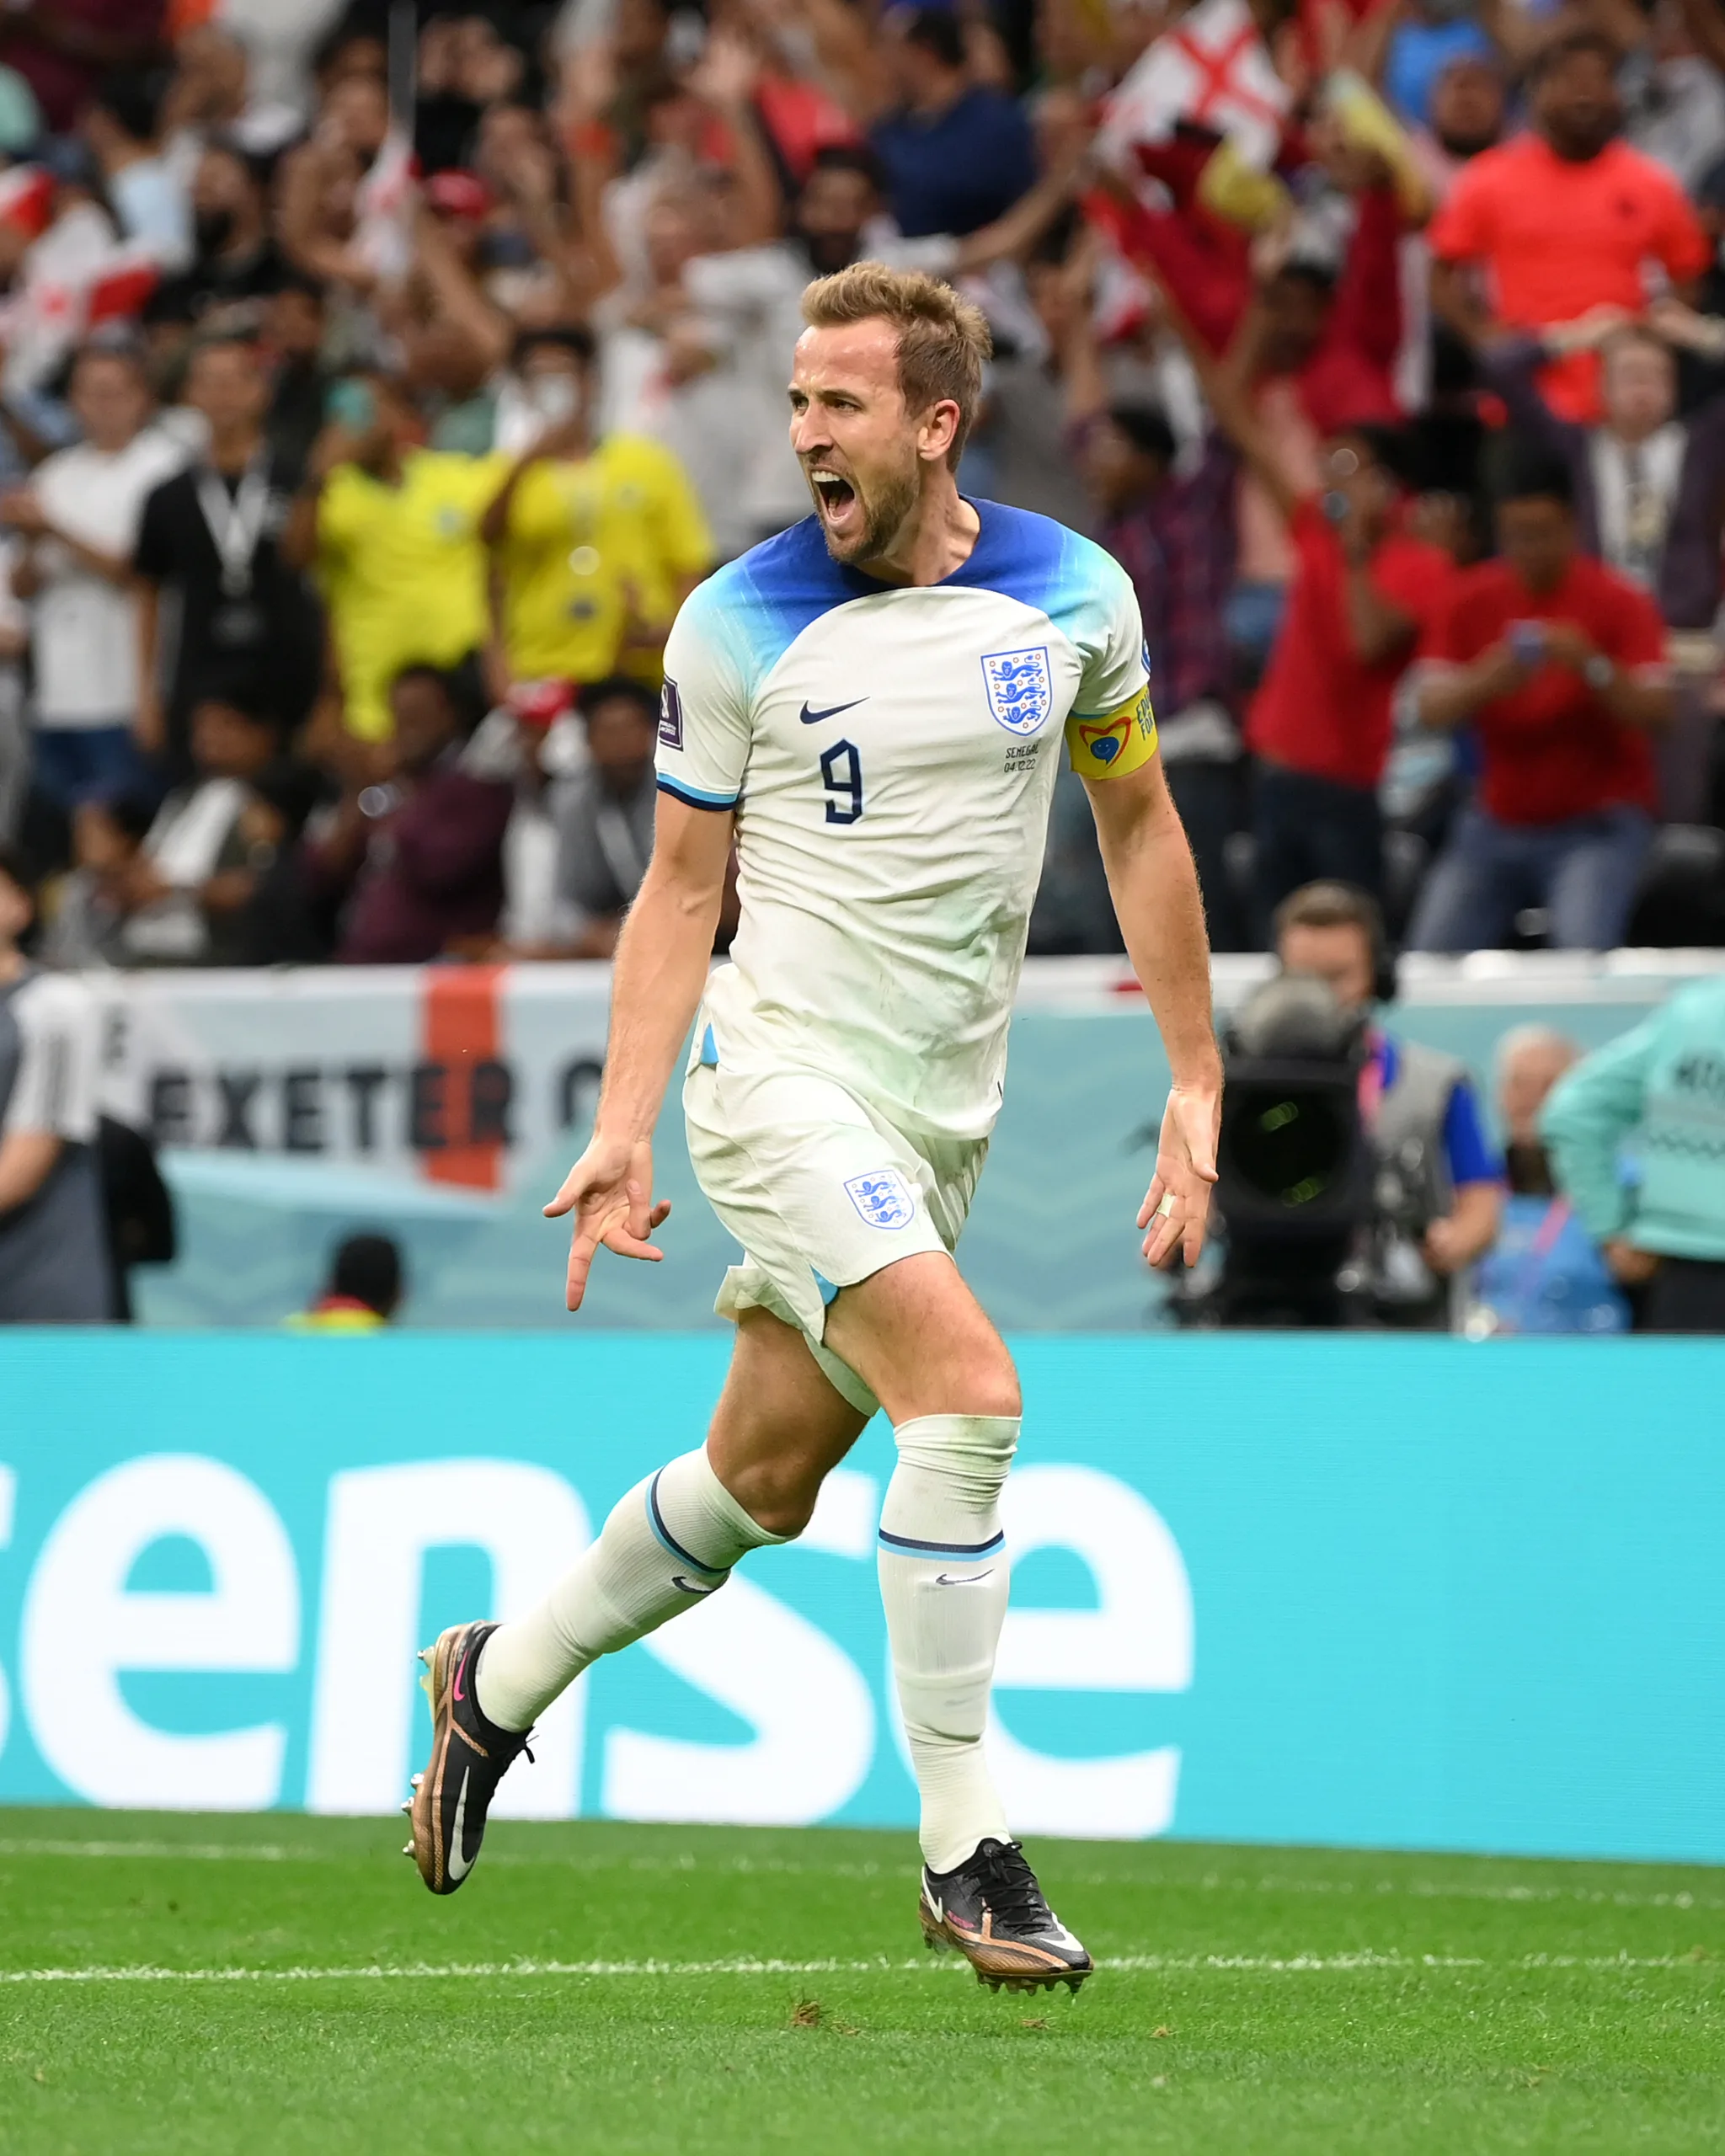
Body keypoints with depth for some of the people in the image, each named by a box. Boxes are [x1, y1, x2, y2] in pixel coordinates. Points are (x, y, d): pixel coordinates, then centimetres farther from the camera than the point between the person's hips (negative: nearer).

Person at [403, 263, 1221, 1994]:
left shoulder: (1076, 597, 0)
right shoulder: (738, 625, -7)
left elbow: (1137, 829, 12)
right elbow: (682, 888, 0)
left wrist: (1195, 1082, 9)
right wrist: (622, 1129, -7)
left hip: (941, 1111, 4)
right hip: (780, 1063, -4)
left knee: (763, 1481, 10)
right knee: (968, 1393, -23)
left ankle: (495, 1685, 36)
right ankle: (964, 1853, -15)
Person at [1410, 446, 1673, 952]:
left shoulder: (1619, 602, -9)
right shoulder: (1472, 601, -1)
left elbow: (1654, 711, -17)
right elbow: (1430, 708, -8)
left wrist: (1594, 667, -35)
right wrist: (1485, 682, -30)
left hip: (1597, 825, -4)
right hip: (1498, 824, 4)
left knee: (1582, 953, -28)